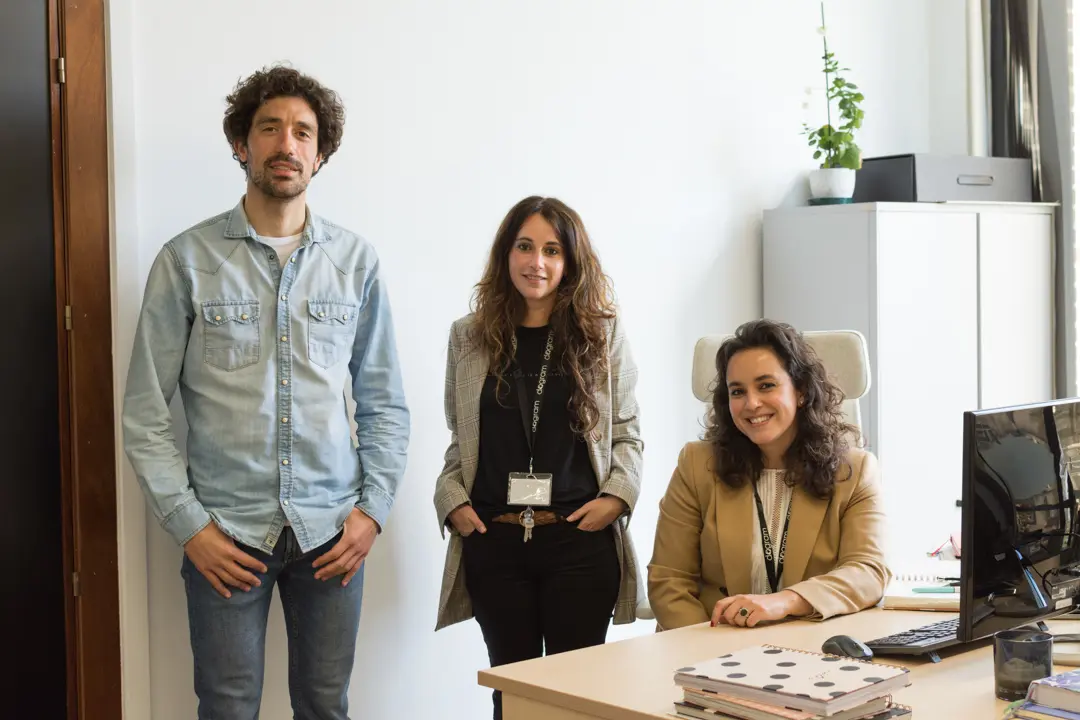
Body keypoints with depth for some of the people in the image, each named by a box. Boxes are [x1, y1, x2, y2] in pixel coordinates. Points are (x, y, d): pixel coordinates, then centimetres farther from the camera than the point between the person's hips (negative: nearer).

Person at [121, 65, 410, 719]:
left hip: (332, 531, 2)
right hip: (225, 533, -1)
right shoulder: (187, 260, -1)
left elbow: (385, 403, 8)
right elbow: (146, 412, -1)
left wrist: (373, 509, -1)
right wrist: (188, 523, -7)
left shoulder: (356, 261, 5)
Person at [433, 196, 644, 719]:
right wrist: (452, 500, -2)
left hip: (580, 538, -1)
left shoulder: (604, 334, 5)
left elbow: (625, 431, 8)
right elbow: (459, 439, 12)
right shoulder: (470, 337, 9)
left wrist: (618, 495, -7)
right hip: (493, 540, 1)